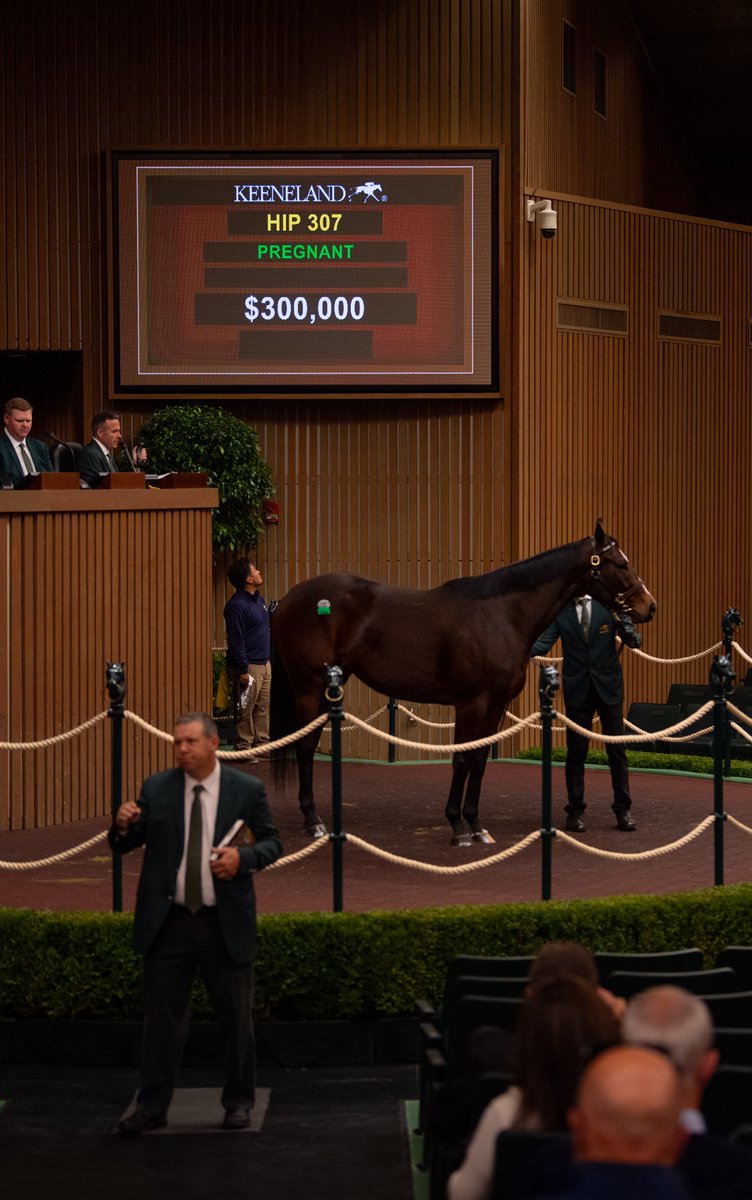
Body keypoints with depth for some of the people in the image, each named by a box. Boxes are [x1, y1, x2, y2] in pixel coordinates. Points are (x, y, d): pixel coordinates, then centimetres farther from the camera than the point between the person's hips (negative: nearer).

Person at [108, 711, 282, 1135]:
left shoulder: (247, 790, -1)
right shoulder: (156, 789, 3)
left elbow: (272, 844, 3)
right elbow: (124, 845, 4)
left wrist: (243, 857, -18)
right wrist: (122, 826, -19)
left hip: (225, 924, -1)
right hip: (168, 923, 1)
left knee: (236, 1017, 7)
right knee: (162, 1016, 4)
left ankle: (239, 1102, 22)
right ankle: (152, 1107, 10)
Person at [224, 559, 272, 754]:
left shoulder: (258, 599, 14)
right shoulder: (236, 605, -16)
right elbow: (236, 640, -19)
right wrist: (243, 670, -20)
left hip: (264, 664, 9)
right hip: (248, 666, -9)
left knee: (263, 708, 11)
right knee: (245, 710, -3)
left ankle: (262, 745, 17)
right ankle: (243, 748, 1)